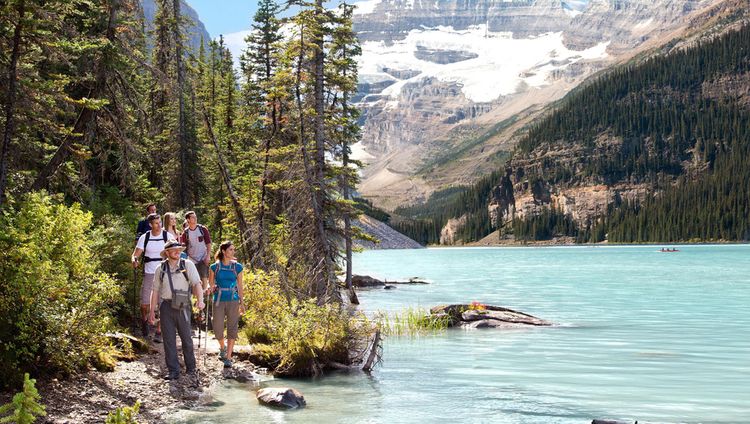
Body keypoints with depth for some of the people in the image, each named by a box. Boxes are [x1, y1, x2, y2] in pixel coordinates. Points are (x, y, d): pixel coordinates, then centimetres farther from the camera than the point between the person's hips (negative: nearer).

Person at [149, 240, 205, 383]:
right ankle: (173, 371, 11)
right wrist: (152, 310, 9)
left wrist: (200, 300, -25)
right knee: (169, 339, 3)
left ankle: (191, 369, 17)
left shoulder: (187, 265, 0)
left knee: (186, 338, 3)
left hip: (182, 307, -2)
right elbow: (156, 290, 12)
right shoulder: (161, 268, 8)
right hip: (166, 306, 2)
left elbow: (197, 283, -10)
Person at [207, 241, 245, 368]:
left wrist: (241, 303, 9)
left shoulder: (237, 267, 2)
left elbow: (240, 286, 8)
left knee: (232, 328, -3)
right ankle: (222, 348, 33)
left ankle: (228, 357, 3)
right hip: (219, 300, 0)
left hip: (233, 300, 0)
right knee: (218, 329, 2)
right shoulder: (214, 267, 0)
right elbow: (210, 284, 8)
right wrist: (209, 288, -15)